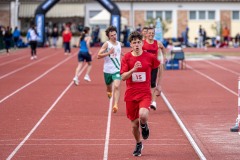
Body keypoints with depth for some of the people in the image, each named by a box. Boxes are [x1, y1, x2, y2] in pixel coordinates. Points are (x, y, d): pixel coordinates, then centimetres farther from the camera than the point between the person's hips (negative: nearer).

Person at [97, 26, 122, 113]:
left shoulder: (119, 44, 8)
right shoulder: (107, 44, -6)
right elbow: (98, 56, -12)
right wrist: (108, 53, -22)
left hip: (117, 70, 1)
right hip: (108, 70, -1)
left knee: (117, 86, -20)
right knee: (109, 88, 17)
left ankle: (116, 105, -27)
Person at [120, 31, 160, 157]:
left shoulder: (149, 57, -3)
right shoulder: (126, 58, -3)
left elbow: (159, 67, 17)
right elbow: (123, 77, -10)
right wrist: (133, 69, -28)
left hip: (145, 93, -1)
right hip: (130, 94, 2)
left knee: (143, 116, -29)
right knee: (134, 123, 8)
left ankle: (144, 125, 8)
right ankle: (138, 145, 35)